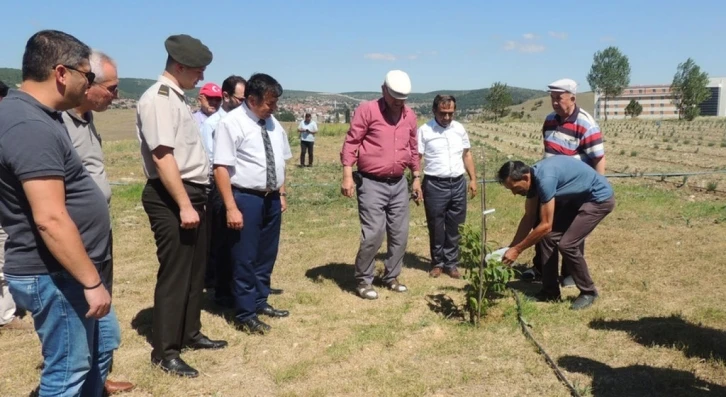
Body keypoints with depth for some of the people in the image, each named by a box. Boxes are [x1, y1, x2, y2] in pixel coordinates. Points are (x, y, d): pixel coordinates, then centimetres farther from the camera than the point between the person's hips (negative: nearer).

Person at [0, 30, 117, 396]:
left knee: (104, 342, 23)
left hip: (70, 269, 10)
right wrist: (91, 282, -23)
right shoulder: (31, 126, -25)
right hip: (53, 275, -10)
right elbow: (50, 219, -29)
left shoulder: (36, 116, 9)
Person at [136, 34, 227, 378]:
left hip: (193, 194, 10)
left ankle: (190, 334, 33)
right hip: (170, 199, -10)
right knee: (174, 272, -2)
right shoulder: (158, 98, -15)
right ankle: (164, 350, 12)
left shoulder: (178, 97, 15)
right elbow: (162, 156, -23)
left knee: (195, 269, 18)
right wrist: (184, 205, -25)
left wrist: (194, 201, 17)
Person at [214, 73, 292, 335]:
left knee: (267, 255, 18)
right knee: (245, 259, 3)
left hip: (271, 198, 7)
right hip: (245, 198, -7)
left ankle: (260, 303, 35)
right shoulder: (232, 123, -14)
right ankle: (245, 315, 17)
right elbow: (221, 168, -18)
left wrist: (281, 193, 15)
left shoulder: (273, 124, 9)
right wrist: (231, 208, -22)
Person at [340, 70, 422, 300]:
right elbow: (351, 143, -9)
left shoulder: (410, 116, 9)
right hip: (371, 183, -6)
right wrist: (347, 175, -16)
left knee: (399, 234, 10)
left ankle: (391, 277, 26)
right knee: (373, 234, -8)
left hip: (399, 184, 6)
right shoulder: (367, 110, -7)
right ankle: (363, 281, 10)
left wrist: (417, 178, 17)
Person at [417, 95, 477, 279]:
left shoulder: (459, 129, 8)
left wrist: (473, 179, 10)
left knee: (454, 227, 9)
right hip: (434, 185, -4)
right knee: (436, 227, 6)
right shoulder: (424, 130, -6)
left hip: (458, 183, 4)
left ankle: (451, 263, 19)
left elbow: (467, 155, 15)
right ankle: (437, 263, 21)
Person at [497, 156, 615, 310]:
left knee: (566, 244, -16)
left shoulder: (545, 178, -34)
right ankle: (550, 291, 13)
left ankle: (588, 292, 5)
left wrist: (517, 250, -24)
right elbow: (529, 217, 3)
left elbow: (546, 225, -30)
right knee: (548, 237, 2)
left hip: (600, 198, -9)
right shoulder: (533, 176, -6)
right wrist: (511, 247, -1)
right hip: (578, 198, 9)